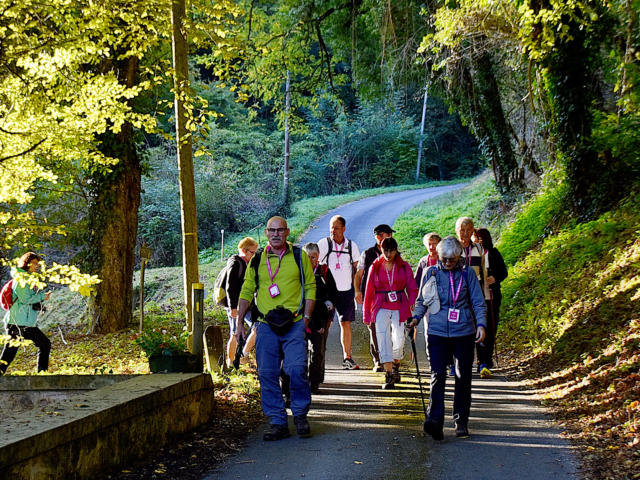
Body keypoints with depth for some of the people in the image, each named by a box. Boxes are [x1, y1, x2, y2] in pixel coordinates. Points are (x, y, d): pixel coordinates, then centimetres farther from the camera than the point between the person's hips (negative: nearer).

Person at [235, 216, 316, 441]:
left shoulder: (300, 257, 7)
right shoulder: (257, 260, 11)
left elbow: (310, 287, 7)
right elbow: (246, 292, 14)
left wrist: (306, 317, -2)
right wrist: (240, 322, 7)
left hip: (294, 324, -2)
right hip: (266, 325, 2)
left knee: (297, 370, -13)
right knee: (267, 374, 0)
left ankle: (300, 415, 8)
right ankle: (278, 423, 9)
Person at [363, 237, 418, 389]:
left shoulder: (404, 267, 5)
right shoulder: (375, 267, 6)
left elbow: (413, 289, 6)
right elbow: (369, 292, 10)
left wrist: (410, 306, -10)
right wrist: (367, 315, 10)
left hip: (400, 308, 0)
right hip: (381, 308, 0)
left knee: (399, 340, -1)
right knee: (383, 338, -14)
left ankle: (396, 365, 30)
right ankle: (389, 374, -17)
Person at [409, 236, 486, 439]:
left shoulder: (467, 273, 3)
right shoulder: (431, 273, 6)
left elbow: (478, 302, 5)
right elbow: (421, 300, 15)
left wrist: (481, 324, -9)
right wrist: (416, 317, -2)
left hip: (463, 332, 0)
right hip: (437, 332, 0)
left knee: (463, 377, 6)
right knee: (437, 375, -12)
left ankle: (461, 422, 17)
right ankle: (435, 420, -19)